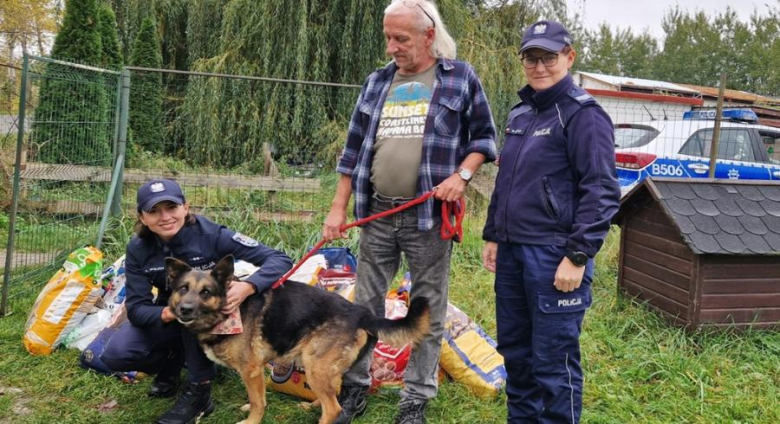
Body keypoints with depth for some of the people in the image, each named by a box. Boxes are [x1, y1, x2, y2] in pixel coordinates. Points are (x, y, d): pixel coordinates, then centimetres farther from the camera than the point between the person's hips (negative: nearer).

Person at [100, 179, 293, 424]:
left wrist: (247, 287, -51)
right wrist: (167, 313, -40)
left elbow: (280, 260, -31)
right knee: (115, 354, -21)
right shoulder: (138, 249, -16)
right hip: (168, 315, 3)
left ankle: (199, 391, -21)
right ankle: (173, 358, 11)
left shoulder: (211, 235, -27)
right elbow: (136, 308, -17)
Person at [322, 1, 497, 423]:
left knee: (427, 311, 7)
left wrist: (462, 173, -14)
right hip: (377, 214, 4)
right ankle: (354, 386, 26)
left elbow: (484, 136, 5)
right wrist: (338, 207, 8)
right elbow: (354, 148, 12)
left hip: (429, 217, -3)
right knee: (365, 305, 10)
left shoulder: (461, 77, 1)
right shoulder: (377, 82, 11)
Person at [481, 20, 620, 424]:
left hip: (554, 256, -8)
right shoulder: (520, 114, 15)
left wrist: (578, 256, -19)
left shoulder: (583, 115, -9)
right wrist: (493, 236, 19)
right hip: (512, 252, 8)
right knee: (514, 350, 17)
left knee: (553, 360, 1)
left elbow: (600, 192, -15)